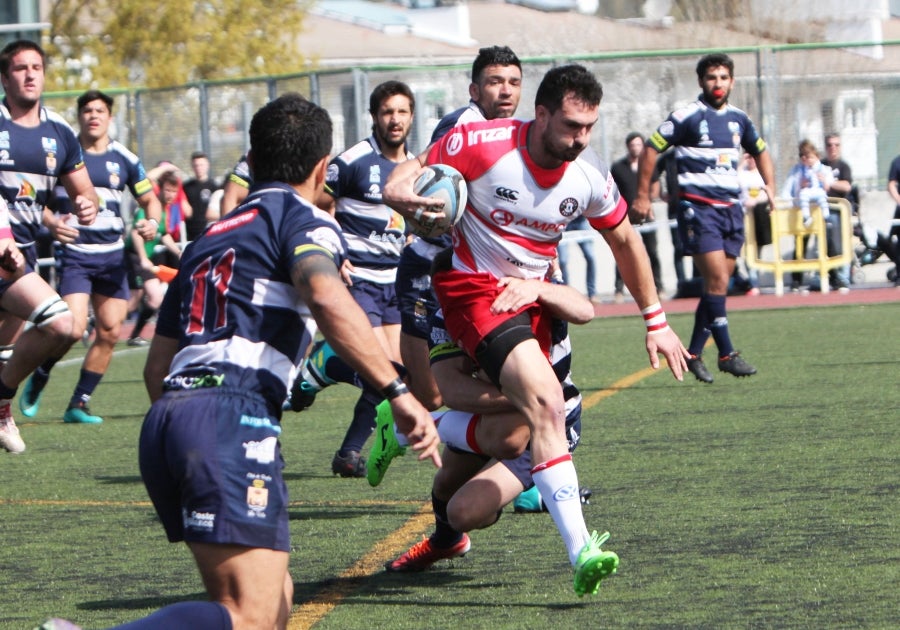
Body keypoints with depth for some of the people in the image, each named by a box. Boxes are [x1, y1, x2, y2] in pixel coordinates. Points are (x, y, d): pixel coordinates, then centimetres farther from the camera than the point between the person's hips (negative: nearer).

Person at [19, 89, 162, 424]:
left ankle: (78, 404, 9)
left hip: (112, 255, 4)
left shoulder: (124, 159, 5)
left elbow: (149, 199, 15)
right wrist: (52, 223, -19)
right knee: (73, 328, -18)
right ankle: (38, 380, 10)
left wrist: (152, 222, -7)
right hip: (74, 254, -4)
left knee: (110, 331, -2)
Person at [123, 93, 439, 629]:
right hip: (233, 415, -8)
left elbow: (157, 367, 30)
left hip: (165, 418, 8)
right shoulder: (304, 218, 7)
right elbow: (327, 298, -16)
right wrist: (398, 392, -20)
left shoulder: (209, 239, 29)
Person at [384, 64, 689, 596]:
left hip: (532, 295, 7)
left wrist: (656, 321, 15)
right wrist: (405, 198, -38)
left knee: (516, 429, 4)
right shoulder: (482, 145, -18)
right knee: (546, 402, -25)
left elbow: (625, 239, 13)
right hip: (473, 289, -7)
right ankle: (580, 550, -31)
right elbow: (401, 181, -12)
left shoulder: (590, 176, -4)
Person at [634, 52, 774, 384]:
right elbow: (651, 149, -2)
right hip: (698, 207, -6)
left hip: (731, 207, 6)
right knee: (717, 280, -14)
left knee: (717, 284, 5)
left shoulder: (739, 119, 12)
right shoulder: (687, 116, -6)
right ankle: (726, 354, -11)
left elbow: (760, 151, 28)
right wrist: (642, 195, -4)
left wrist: (770, 185, 13)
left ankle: (693, 353, 14)